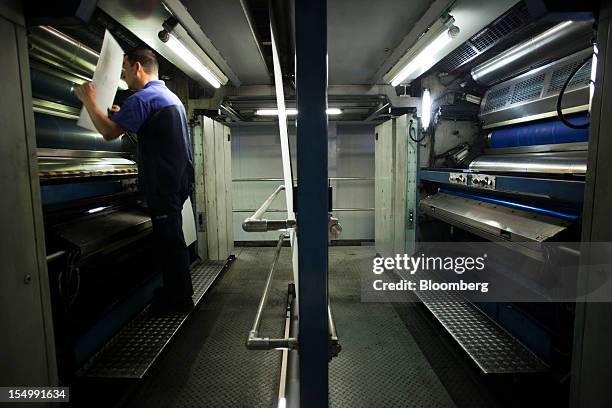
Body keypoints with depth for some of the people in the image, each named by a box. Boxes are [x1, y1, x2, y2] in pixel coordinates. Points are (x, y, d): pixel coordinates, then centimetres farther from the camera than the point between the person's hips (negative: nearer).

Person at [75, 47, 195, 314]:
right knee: (171, 239, 17)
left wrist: (88, 100, -3)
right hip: (178, 179, 10)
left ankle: (179, 300, 9)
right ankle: (177, 291, 30)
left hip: (164, 184, -10)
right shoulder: (170, 96, 20)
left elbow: (108, 132, -17)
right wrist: (122, 116, 25)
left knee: (168, 241, -2)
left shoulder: (143, 98, -13)